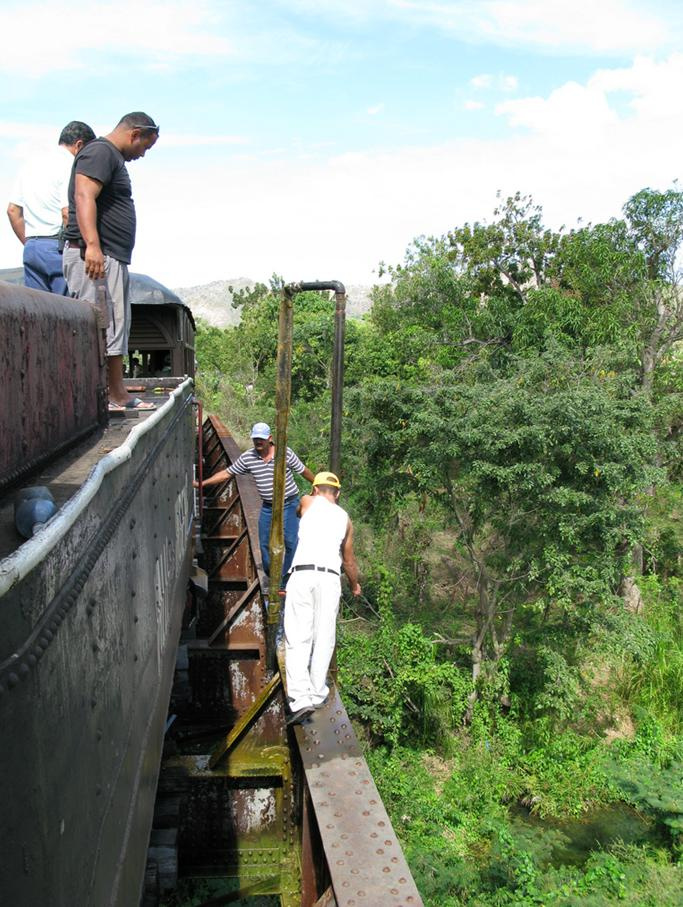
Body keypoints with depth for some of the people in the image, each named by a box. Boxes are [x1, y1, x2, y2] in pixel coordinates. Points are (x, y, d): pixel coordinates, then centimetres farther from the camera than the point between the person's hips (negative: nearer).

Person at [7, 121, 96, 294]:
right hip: (58, 246, -8)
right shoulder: (70, 165, -6)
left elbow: (12, 210, 19)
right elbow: (68, 213, -17)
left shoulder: (31, 164, 19)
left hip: (31, 246, 8)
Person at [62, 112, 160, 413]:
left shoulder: (113, 158, 25)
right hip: (95, 256, -11)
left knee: (116, 328, 12)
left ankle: (117, 395, 18)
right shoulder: (101, 151, -7)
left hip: (112, 259, 11)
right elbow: (83, 197, -21)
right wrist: (92, 245, -30)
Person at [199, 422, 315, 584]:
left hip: (289, 504, -3)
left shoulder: (286, 452, -12)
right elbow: (226, 474, 3)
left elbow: (303, 471, 1)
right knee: (265, 543, 9)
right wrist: (202, 483, 0)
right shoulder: (247, 458, -4)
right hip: (267, 507, 3)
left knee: (291, 541, -5)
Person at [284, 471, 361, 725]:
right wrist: (355, 584, 47)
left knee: (297, 639, -6)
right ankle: (317, 694, 12)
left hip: (302, 574, -2)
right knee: (323, 639, 8)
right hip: (330, 578, 2)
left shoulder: (308, 502, 15)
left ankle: (300, 698, -17)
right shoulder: (344, 518, 21)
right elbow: (349, 560, 29)